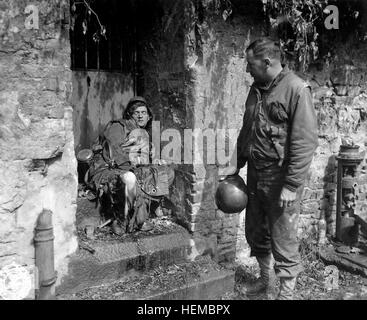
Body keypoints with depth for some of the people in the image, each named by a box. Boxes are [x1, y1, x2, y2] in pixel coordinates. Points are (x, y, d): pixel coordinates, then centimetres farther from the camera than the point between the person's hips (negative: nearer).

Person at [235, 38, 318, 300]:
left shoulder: (297, 89, -13)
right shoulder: (256, 89, 10)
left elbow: (306, 142, -18)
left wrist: (291, 185, -20)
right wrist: (237, 167, 17)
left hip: (280, 178, -7)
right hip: (255, 175, 7)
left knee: (283, 239, 4)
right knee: (255, 232, 18)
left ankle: (287, 291, 25)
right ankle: (266, 278, 41)